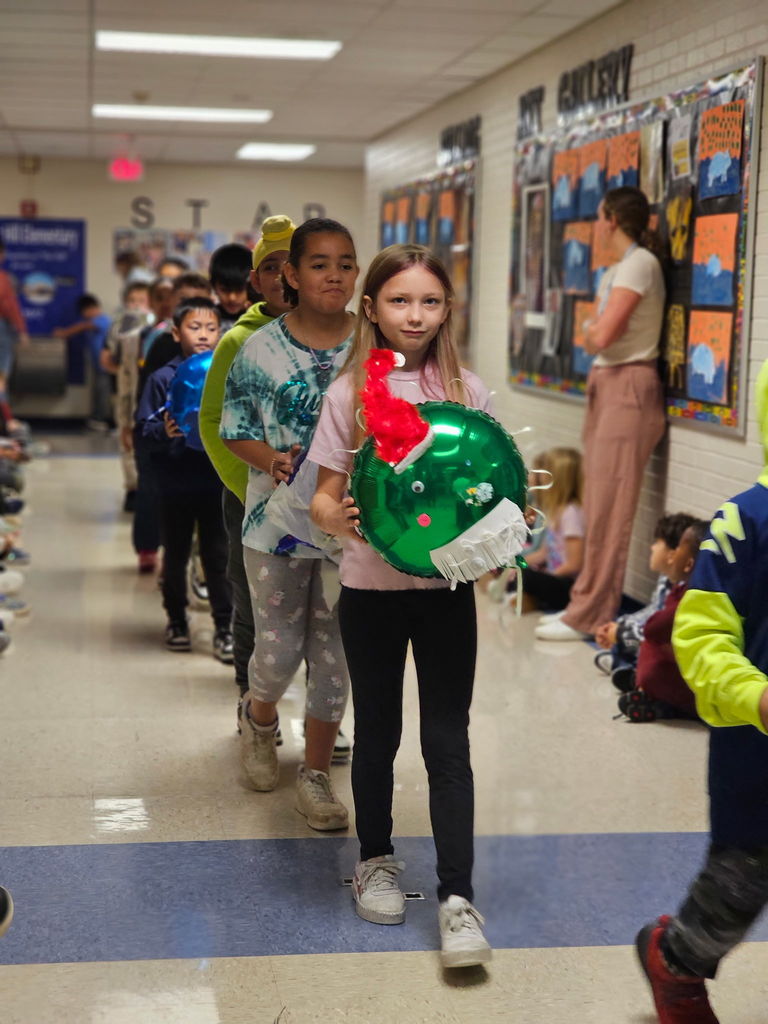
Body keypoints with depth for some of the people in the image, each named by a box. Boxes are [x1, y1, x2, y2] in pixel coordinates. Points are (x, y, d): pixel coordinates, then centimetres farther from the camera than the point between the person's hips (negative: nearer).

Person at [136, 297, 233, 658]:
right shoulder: (163, 378, -2)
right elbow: (146, 425, -5)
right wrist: (163, 431, -25)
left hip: (218, 481, 0)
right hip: (176, 482, 0)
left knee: (218, 555, 3)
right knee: (176, 554, 13)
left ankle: (224, 628, 10)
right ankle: (176, 621, 29)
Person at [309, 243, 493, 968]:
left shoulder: (466, 391, 0)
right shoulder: (349, 394, -3)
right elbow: (323, 499, -3)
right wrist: (341, 519, -25)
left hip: (447, 588, 0)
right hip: (370, 589, 0)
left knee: (447, 741, 0)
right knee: (377, 733, 14)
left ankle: (458, 897, 4)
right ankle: (376, 861, 34)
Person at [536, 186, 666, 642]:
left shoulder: (639, 264, -12)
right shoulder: (618, 269, 18)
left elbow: (599, 337, -17)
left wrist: (592, 331, 2)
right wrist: (596, 332, -5)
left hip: (628, 388, -10)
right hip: (606, 385, 10)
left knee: (608, 508, -7)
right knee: (598, 506, 8)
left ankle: (590, 617, -5)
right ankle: (588, 605, 12)